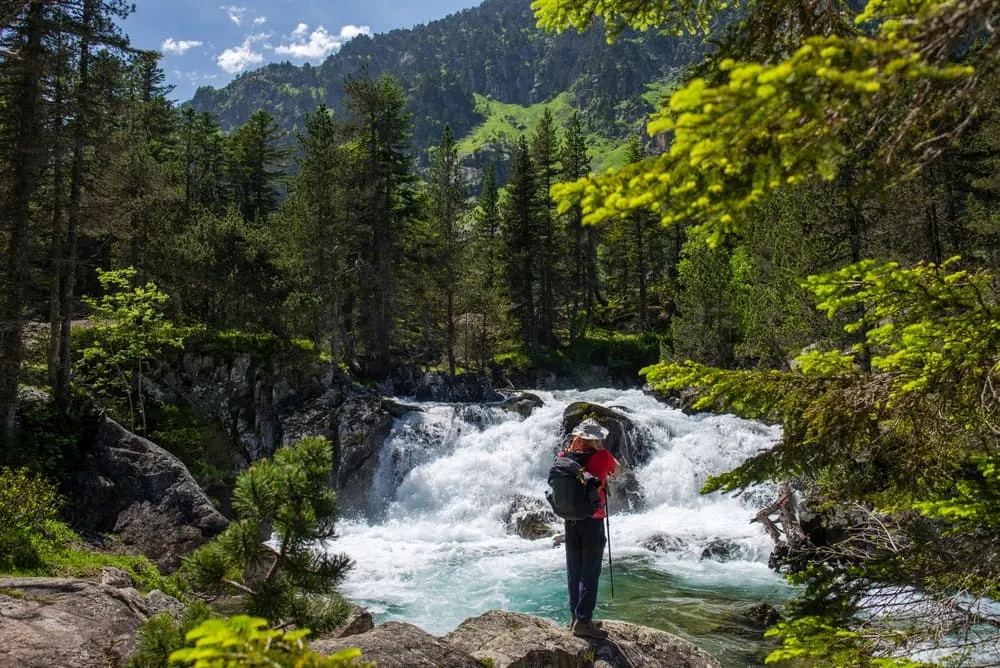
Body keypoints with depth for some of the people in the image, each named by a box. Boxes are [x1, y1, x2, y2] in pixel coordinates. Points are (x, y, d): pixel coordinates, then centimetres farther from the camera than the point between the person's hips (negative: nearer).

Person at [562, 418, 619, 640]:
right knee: (590, 573, -1)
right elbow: (616, 470, 11)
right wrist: (600, 450, 16)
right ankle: (583, 621, -2)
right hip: (592, 520, -5)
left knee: (574, 571, 13)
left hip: (570, 519, 5)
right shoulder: (602, 456, -9)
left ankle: (575, 616, 21)